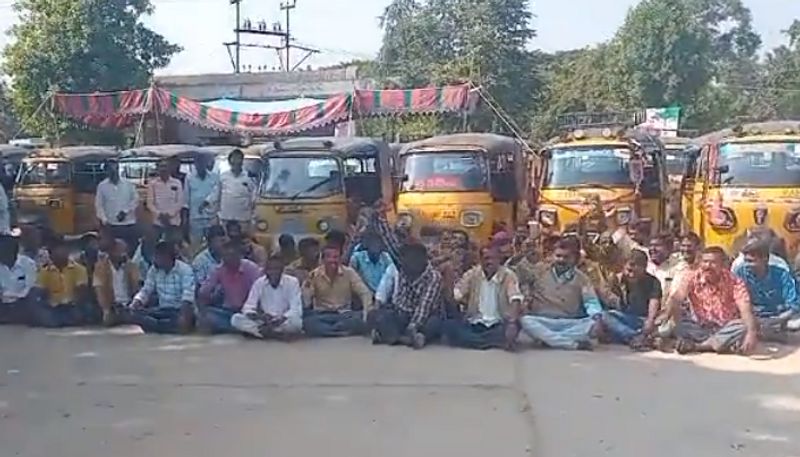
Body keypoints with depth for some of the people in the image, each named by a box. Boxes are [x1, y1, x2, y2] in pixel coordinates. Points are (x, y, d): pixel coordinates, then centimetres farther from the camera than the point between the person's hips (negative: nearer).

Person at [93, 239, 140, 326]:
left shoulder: (131, 265, 8)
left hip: (129, 305, 2)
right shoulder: (101, 266, -1)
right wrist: (106, 310, -22)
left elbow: (137, 286, -1)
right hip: (111, 306, -2)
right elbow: (100, 289, -9)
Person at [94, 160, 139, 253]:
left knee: (132, 250, 3)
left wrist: (125, 211, -9)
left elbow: (135, 199, 5)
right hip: (112, 225, -1)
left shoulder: (128, 184, 6)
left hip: (129, 224, 1)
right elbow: (99, 204, 1)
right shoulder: (102, 186, 4)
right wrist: (103, 219, -13)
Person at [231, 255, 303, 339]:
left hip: (283, 322, -3)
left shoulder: (292, 282, -9)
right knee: (236, 319, -22)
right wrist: (253, 315, -27)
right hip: (264, 321, 3)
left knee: (296, 321, -38)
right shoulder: (259, 283, -1)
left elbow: (296, 309, -15)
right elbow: (249, 305, -4)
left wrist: (282, 318, -34)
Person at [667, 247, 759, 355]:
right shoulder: (691, 278, -7)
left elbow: (745, 310, -24)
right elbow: (675, 299, -19)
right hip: (699, 329, 0)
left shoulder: (735, 282, -10)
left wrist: (751, 333, -41)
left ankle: (694, 345, -29)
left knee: (744, 328, -31)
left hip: (725, 329, 0)